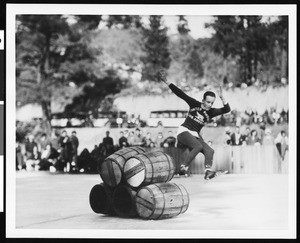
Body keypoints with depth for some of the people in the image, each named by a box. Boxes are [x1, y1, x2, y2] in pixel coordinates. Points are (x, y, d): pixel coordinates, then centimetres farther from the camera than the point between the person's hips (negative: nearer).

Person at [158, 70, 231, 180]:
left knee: (210, 151, -19)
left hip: (196, 135, 4)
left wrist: (222, 98, -27)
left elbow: (227, 109, -10)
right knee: (198, 146, -31)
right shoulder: (194, 104, -2)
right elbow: (180, 93, -4)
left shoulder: (211, 112, 2)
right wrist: (166, 81, -7)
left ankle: (208, 172, -32)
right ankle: (183, 167, -28)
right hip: (184, 131, -4)